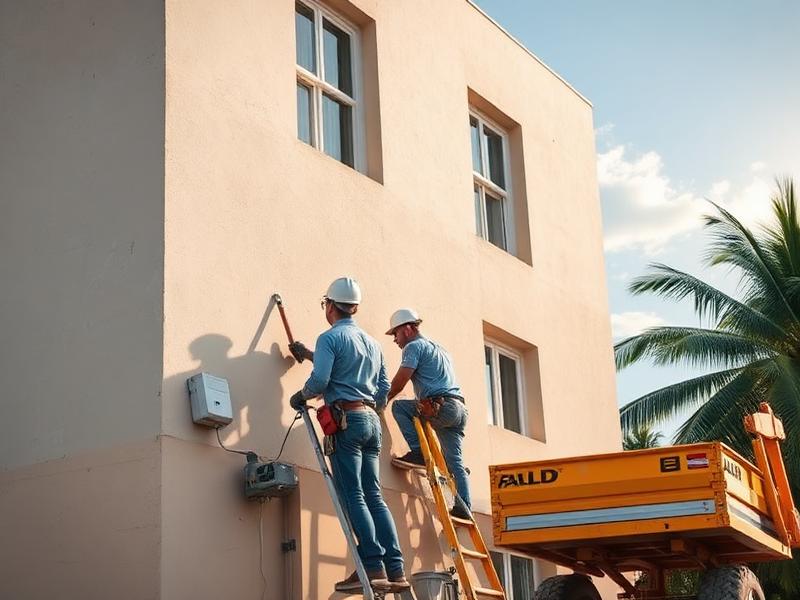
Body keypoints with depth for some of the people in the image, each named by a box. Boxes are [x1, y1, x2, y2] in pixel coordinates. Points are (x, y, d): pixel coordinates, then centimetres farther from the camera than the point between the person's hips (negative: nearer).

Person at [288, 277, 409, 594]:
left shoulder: (330, 338, -3)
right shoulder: (372, 343, 20)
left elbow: (319, 380, -15)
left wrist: (300, 397, 6)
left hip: (347, 419, -7)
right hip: (372, 420, 7)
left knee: (353, 496, -8)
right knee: (373, 496, 6)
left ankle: (373, 568, -15)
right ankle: (395, 570, -1)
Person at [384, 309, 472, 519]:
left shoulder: (414, 346, 2)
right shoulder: (439, 349, 31)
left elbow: (399, 382, -7)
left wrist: (383, 401, 7)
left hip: (442, 406, -9)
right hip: (460, 409, 9)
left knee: (399, 407, 1)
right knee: (454, 461, 7)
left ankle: (418, 452, -8)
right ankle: (463, 507, 0)